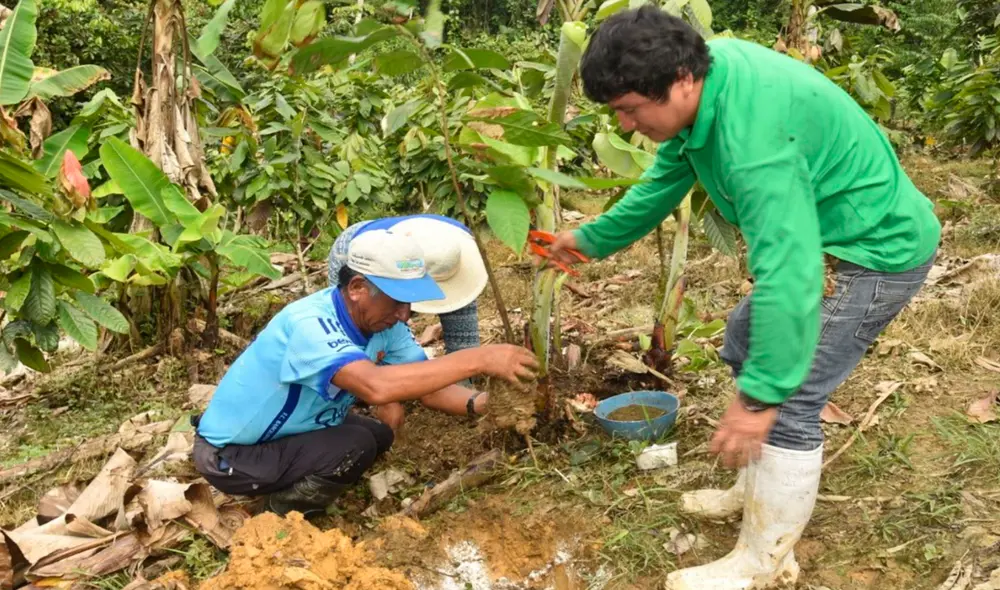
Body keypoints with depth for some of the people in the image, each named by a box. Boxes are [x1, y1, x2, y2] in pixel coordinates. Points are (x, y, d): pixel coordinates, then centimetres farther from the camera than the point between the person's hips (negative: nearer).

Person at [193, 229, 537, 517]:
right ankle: (282, 517, 1)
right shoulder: (310, 324, -35)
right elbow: (377, 387, -51)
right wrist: (478, 359, -50)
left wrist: (480, 403, -30)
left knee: (380, 434, 1)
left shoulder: (381, 323, -9)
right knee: (356, 446, -24)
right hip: (230, 455, -8)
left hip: (291, 430, 8)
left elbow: (428, 387, -9)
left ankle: (293, 488, 15)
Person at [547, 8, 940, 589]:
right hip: (823, 233, 10)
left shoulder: (753, 137, -37)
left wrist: (761, 396, -35)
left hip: (879, 247, -10)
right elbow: (665, 179, 8)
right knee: (744, 348, 19)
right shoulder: (705, 71, -6)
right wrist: (591, 239, 16)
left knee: (788, 399, -13)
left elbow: (786, 274, -39)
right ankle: (762, 490, 34)